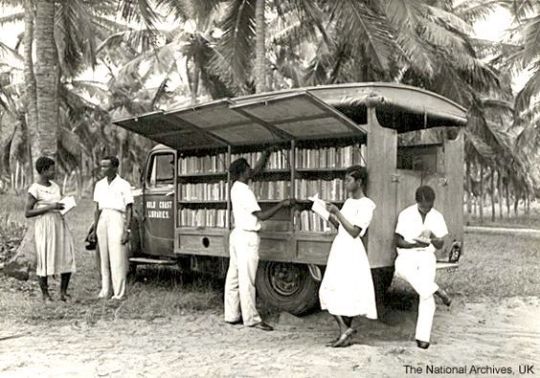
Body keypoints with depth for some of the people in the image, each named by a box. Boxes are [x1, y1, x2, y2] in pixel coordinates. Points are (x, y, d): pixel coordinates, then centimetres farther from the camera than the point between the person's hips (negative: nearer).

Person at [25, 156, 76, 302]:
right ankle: (45, 294, 17)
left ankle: (63, 292, 13)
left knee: (68, 258, 1)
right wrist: (49, 207, -18)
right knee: (44, 259, 1)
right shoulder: (34, 189, -8)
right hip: (44, 226, -6)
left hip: (60, 224, 6)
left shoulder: (55, 186, 12)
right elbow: (27, 213, -11)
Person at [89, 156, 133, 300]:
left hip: (117, 219, -5)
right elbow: (97, 209, 16)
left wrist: (127, 231, -11)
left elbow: (129, 210, -5)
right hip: (102, 220, 5)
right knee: (104, 257, 5)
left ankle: (119, 293, -2)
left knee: (117, 258, -6)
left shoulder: (123, 185, -3)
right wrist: (95, 230, 13)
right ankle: (105, 290, 12)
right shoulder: (99, 185, 13)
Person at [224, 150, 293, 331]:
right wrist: (282, 204, -16)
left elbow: (257, 170, 22)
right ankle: (251, 318, 1)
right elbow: (261, 215, -20)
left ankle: (232, 315, 18)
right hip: (247, 237, -10)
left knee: (234, 277, 11)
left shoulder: (236, 187, 9)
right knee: (247, 279, -5)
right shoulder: (244, 191, -18)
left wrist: (266, 153, 17)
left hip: (238, 235, 10)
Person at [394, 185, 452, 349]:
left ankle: (423, 337, -7)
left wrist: (434, 239, -16)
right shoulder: (405, 215, -3)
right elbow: (398, 241, -2)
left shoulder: (437, 217, 5)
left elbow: (440, 245, 7)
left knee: (427, 296, -15)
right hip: (407, 257, -1)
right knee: (402, 267, -38)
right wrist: (415, 244, -20)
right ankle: (437, 291, -27)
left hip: (427, 257, 1)